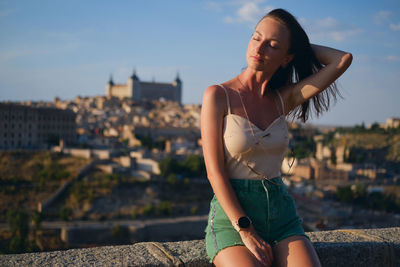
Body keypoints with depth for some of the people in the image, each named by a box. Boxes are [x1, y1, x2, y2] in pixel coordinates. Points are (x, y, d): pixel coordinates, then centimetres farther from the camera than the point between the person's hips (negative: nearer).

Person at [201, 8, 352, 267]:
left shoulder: (283, 98, 8)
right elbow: (215, 172, -10)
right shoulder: (218, 95, -4)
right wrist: (245, 231, -16)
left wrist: (300, 44, 10)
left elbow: (344, 59, 1)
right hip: (231, 217, -4)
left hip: (282, 216, 4)